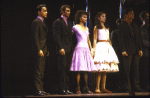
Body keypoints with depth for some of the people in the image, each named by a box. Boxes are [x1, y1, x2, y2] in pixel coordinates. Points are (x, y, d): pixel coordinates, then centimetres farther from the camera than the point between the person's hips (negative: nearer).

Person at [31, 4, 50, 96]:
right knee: (38, 70, -8)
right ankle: (38, 89, -8)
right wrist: (39, 50, -20)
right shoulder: (36, 22, -8)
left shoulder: (43, 22, 20)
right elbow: (35, 37, -15)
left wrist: (46, 50, 16)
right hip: (39, 49, -9)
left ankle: (41, 89, 13)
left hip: (44, 49, 9)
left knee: (41, 70, 10)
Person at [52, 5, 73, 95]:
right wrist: (60, 48, -18)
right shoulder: (58, 22, -3)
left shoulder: (69, 23, 21)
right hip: (62, 49, -7)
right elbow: (56, 36, -11)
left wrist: (72, 47, 13)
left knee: (67, 69, 7)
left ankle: (67, 88, 9)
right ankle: (62, 89, -7)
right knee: (62, 68, -8)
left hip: (69, 49, 7)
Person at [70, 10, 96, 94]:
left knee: (86, 70, 4)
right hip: (79, 48, -6)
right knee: (79, 70, -8)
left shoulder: (86, 28, 17)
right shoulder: (76, 27, -1)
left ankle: (86, 88, 7)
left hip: (86, 49, 6)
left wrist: (91, 50, 15)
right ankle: (78, 88, -8)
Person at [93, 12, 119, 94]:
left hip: (107, 47, 6)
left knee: (105, 70, 4)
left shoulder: (106, 28, 21)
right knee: (99, 70, -11)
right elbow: (95, 39, -2)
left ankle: (103, 88, 5)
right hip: (100, 46, -6)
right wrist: (94, 50, -11)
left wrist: (111, 47, 14)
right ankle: (97, 88, -10)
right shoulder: (96, 27, 3)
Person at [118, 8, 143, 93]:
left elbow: (138, 38, 19)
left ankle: (135, 86, 9)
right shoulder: (122, 26, 0)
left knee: (136, 69, 5)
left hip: (135, 51, 6)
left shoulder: (135, 26, 18)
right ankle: (126, 88, -2)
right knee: (126, 69, -5)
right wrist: (123, 50, -14)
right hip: (128, 50, -6)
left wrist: (140, 49, 10)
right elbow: (121, 39, -6)